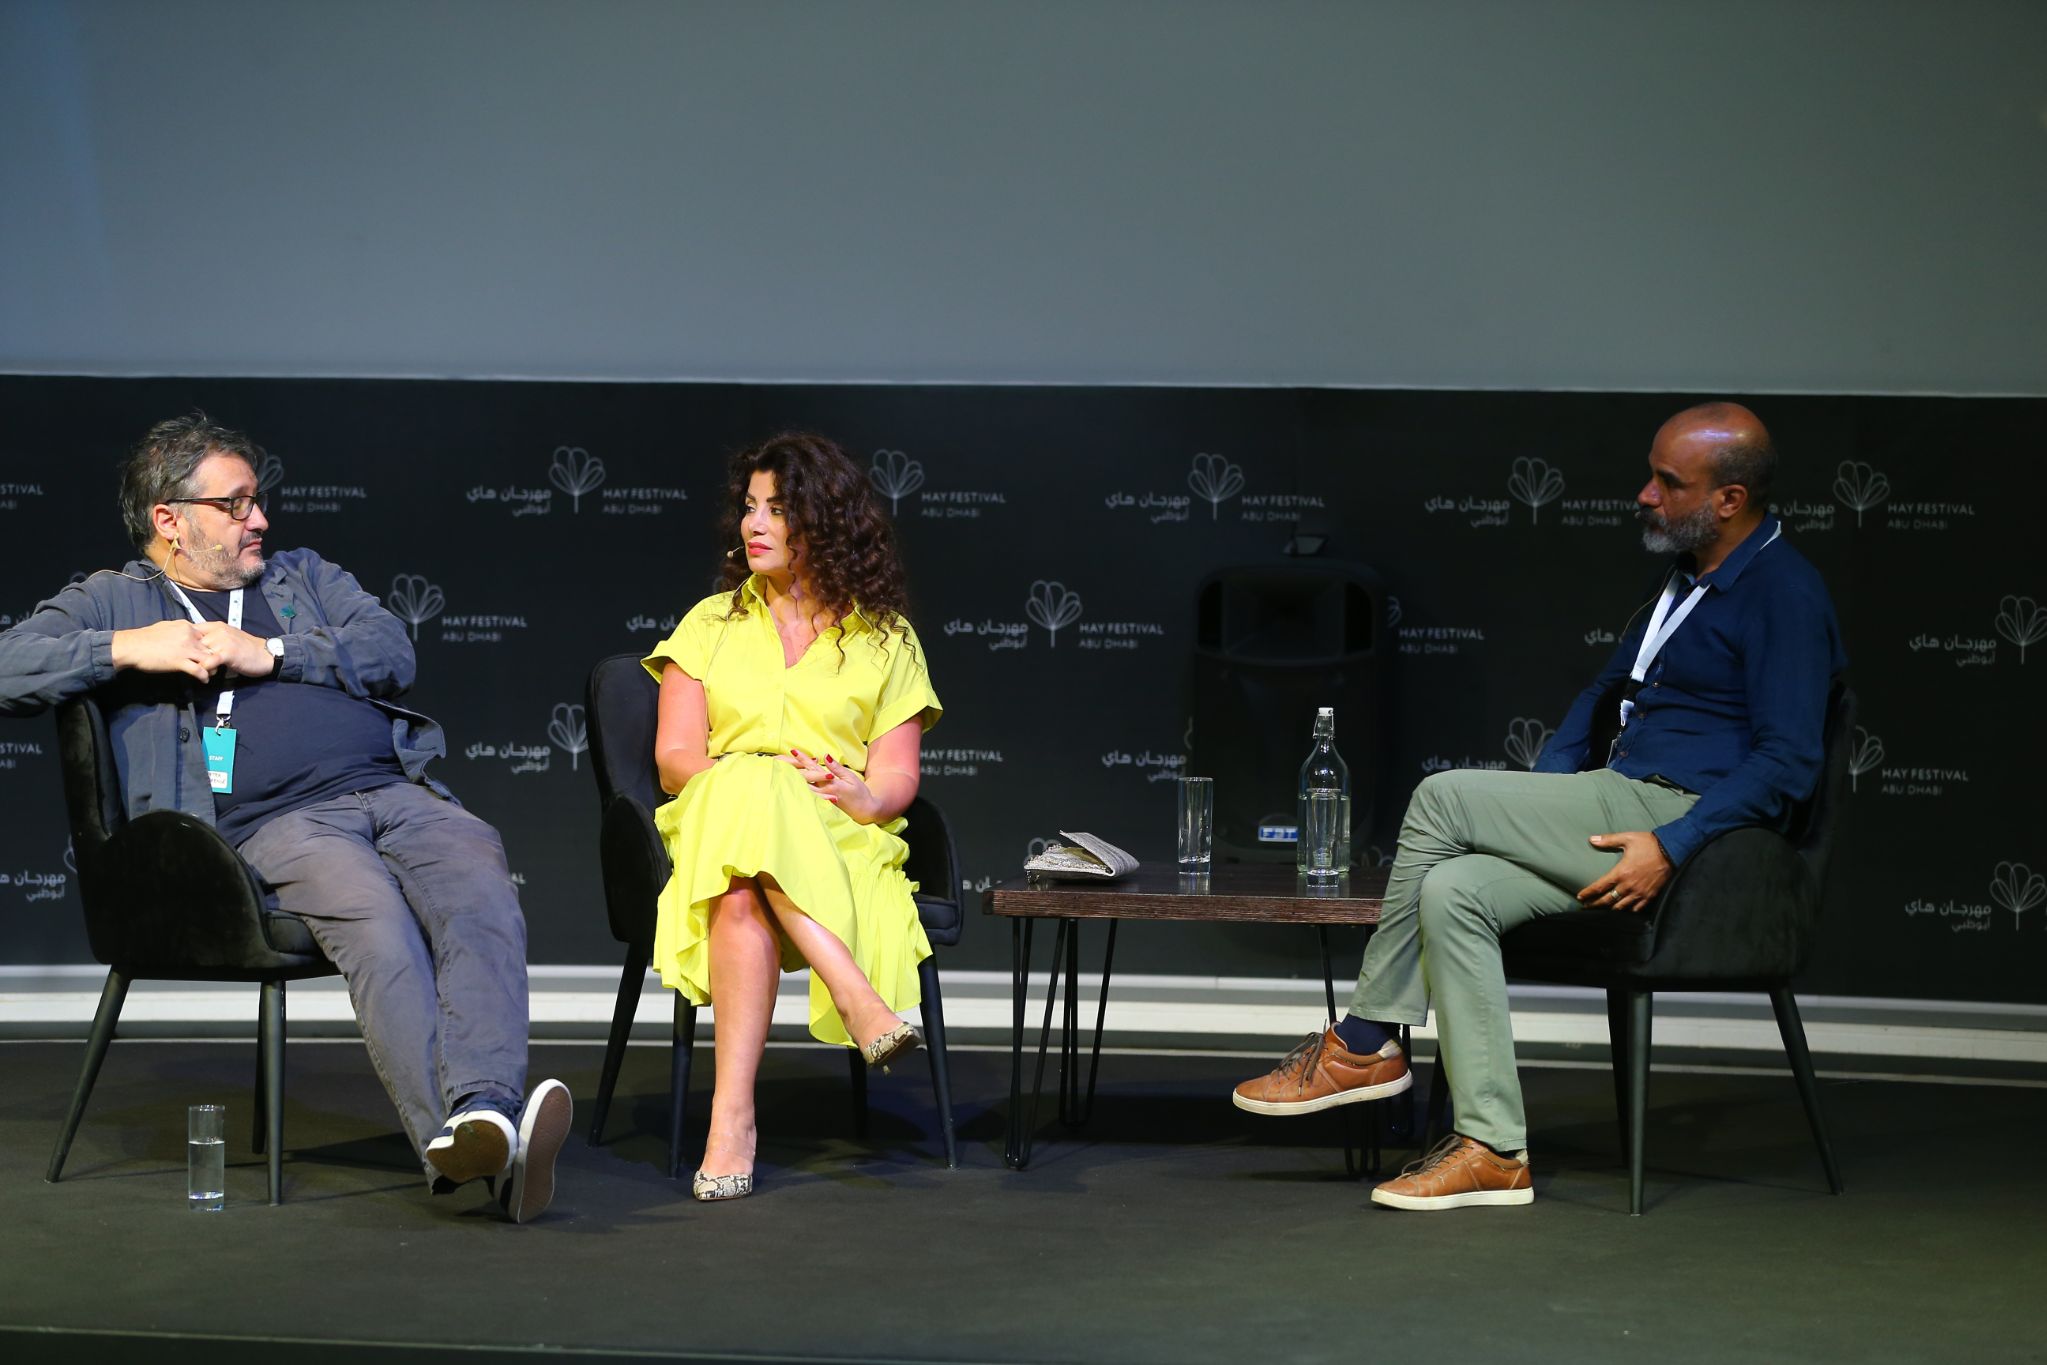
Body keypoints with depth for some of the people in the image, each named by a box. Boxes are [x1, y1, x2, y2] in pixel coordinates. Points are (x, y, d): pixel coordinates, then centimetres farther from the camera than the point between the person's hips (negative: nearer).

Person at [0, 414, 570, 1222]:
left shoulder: (304, 577, 31)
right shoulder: (112, 601, 22)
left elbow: (392, 652, 14)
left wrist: (268, 654, 1)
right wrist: (126, 649, -6)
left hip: (396, 790, 4)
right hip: (274, 821, -4)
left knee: (481, 891, -30)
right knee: (375, 919, -35)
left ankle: (485, 1110, -49)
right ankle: (447, 1137, -50)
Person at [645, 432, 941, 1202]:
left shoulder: (885, 639, 17)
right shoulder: (712, 624, 20)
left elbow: (897, 777, 7)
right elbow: (675, 757, 8)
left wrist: (863, 796, -19)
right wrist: (754, 783, -13)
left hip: (842, 846, 0)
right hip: (716, 830, 1)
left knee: (744, 897, -39)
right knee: (748, 791, -40)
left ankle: (733, 1115, -52)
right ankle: (861, 1001, -50)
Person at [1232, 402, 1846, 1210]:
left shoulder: (1782, 593, -8)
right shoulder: (1686, 582, 21)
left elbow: (1787, 764, -16)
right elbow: (1607, 689, 30)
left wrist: (1670, 845, -23)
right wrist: (1539, 808, 15)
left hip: (1684, 821, -9)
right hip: (1612, 819, 9)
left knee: (1444, 799, -16)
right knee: (1452, 889, -15)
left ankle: (1364, 1043, -4)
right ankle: (1492, 1149, -19)